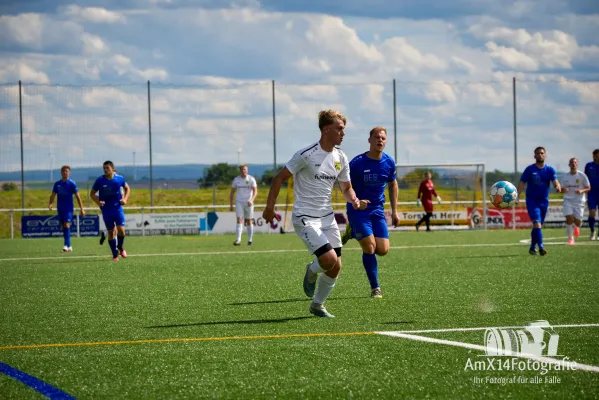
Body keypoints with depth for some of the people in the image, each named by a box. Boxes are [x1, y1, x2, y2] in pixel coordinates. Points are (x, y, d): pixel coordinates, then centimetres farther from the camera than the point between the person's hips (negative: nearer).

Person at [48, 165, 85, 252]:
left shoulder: (72, 183, -5)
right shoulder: (57, 184, 7)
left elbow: (77, 196, -3)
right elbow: (53, 195, 9)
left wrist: (81, 208, -5)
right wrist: (50, 204, -10)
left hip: (68, 208, -5)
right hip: (60, 208, 5)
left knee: (67, 225, -17)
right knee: (63, 227, 8)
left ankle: (67, 245, -21)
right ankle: (69, 246, 16)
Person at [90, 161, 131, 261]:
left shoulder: (119, 179, -4)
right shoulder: (100, 180, -8)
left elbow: (127, 188, 14)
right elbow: (92, 193, 2)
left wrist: (125, 199, -2)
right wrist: (98, 201, -16)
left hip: (118, 208, 0)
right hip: (106, 210, 0)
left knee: (121, 229, -11)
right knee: (111, 232, 3)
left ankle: (120, 248, 19)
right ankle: (115, 255, 15)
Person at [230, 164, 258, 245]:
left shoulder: (251, 179, -2)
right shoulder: (236, 180, 5)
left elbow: (255, 191, -9)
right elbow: (232, 192, 12)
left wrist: (252, 200, -25)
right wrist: (231, 205, 9)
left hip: (248, 203, -1)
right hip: (239, 202, 1)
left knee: (249, 221, 7)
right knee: (239, 220, -12)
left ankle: (250, 239, 19)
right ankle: (238, 239, -20)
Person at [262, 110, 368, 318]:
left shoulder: (341, 158, 5)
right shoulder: (306, 155, -16)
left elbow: (346, 187, 17)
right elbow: (279, 178, -9)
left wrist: (354, 200, -5)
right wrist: (269, 208, -10)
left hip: (327, 217, 7)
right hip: (305, 218, -7)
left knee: (336, 267, 3)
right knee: (329, 259, -20)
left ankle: (317, 305, 23)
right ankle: (312, 271, 15)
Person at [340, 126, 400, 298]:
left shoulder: (389, 163, -1)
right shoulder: (357, 163, -14)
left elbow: (393, 185, 15)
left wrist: (394, 211, 13)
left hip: (377, 210, 4)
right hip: (358, 211, -4)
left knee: (383, 250, -3)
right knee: (369, 247, -13)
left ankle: (353, 233, 26)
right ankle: (375, 288, 4)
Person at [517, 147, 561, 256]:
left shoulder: (550, 170, 3)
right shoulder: (530, 169, -3)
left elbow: (555, 181, -10)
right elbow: (522, 183, -4)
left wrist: (558, 187, -34)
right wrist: (517, 197, -17)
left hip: (544, 201, 3)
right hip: (532, 200, -3)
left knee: (538, 226, 11)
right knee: (537, 223, -20)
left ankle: (532, 248, 23)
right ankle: (541, 246, -26)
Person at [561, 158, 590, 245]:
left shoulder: (582, 175, -3)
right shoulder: (565, 177, 4)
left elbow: (588, 188, 1)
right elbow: (562, 189, 13)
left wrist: (581, 191, -19)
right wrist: (563, 190, -11)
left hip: (579, 201, -1)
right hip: (568, 200, 1)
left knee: (577, 221, -1)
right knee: (569, 218, -15)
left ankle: (576, 227, 38)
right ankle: (570, 238, -5)